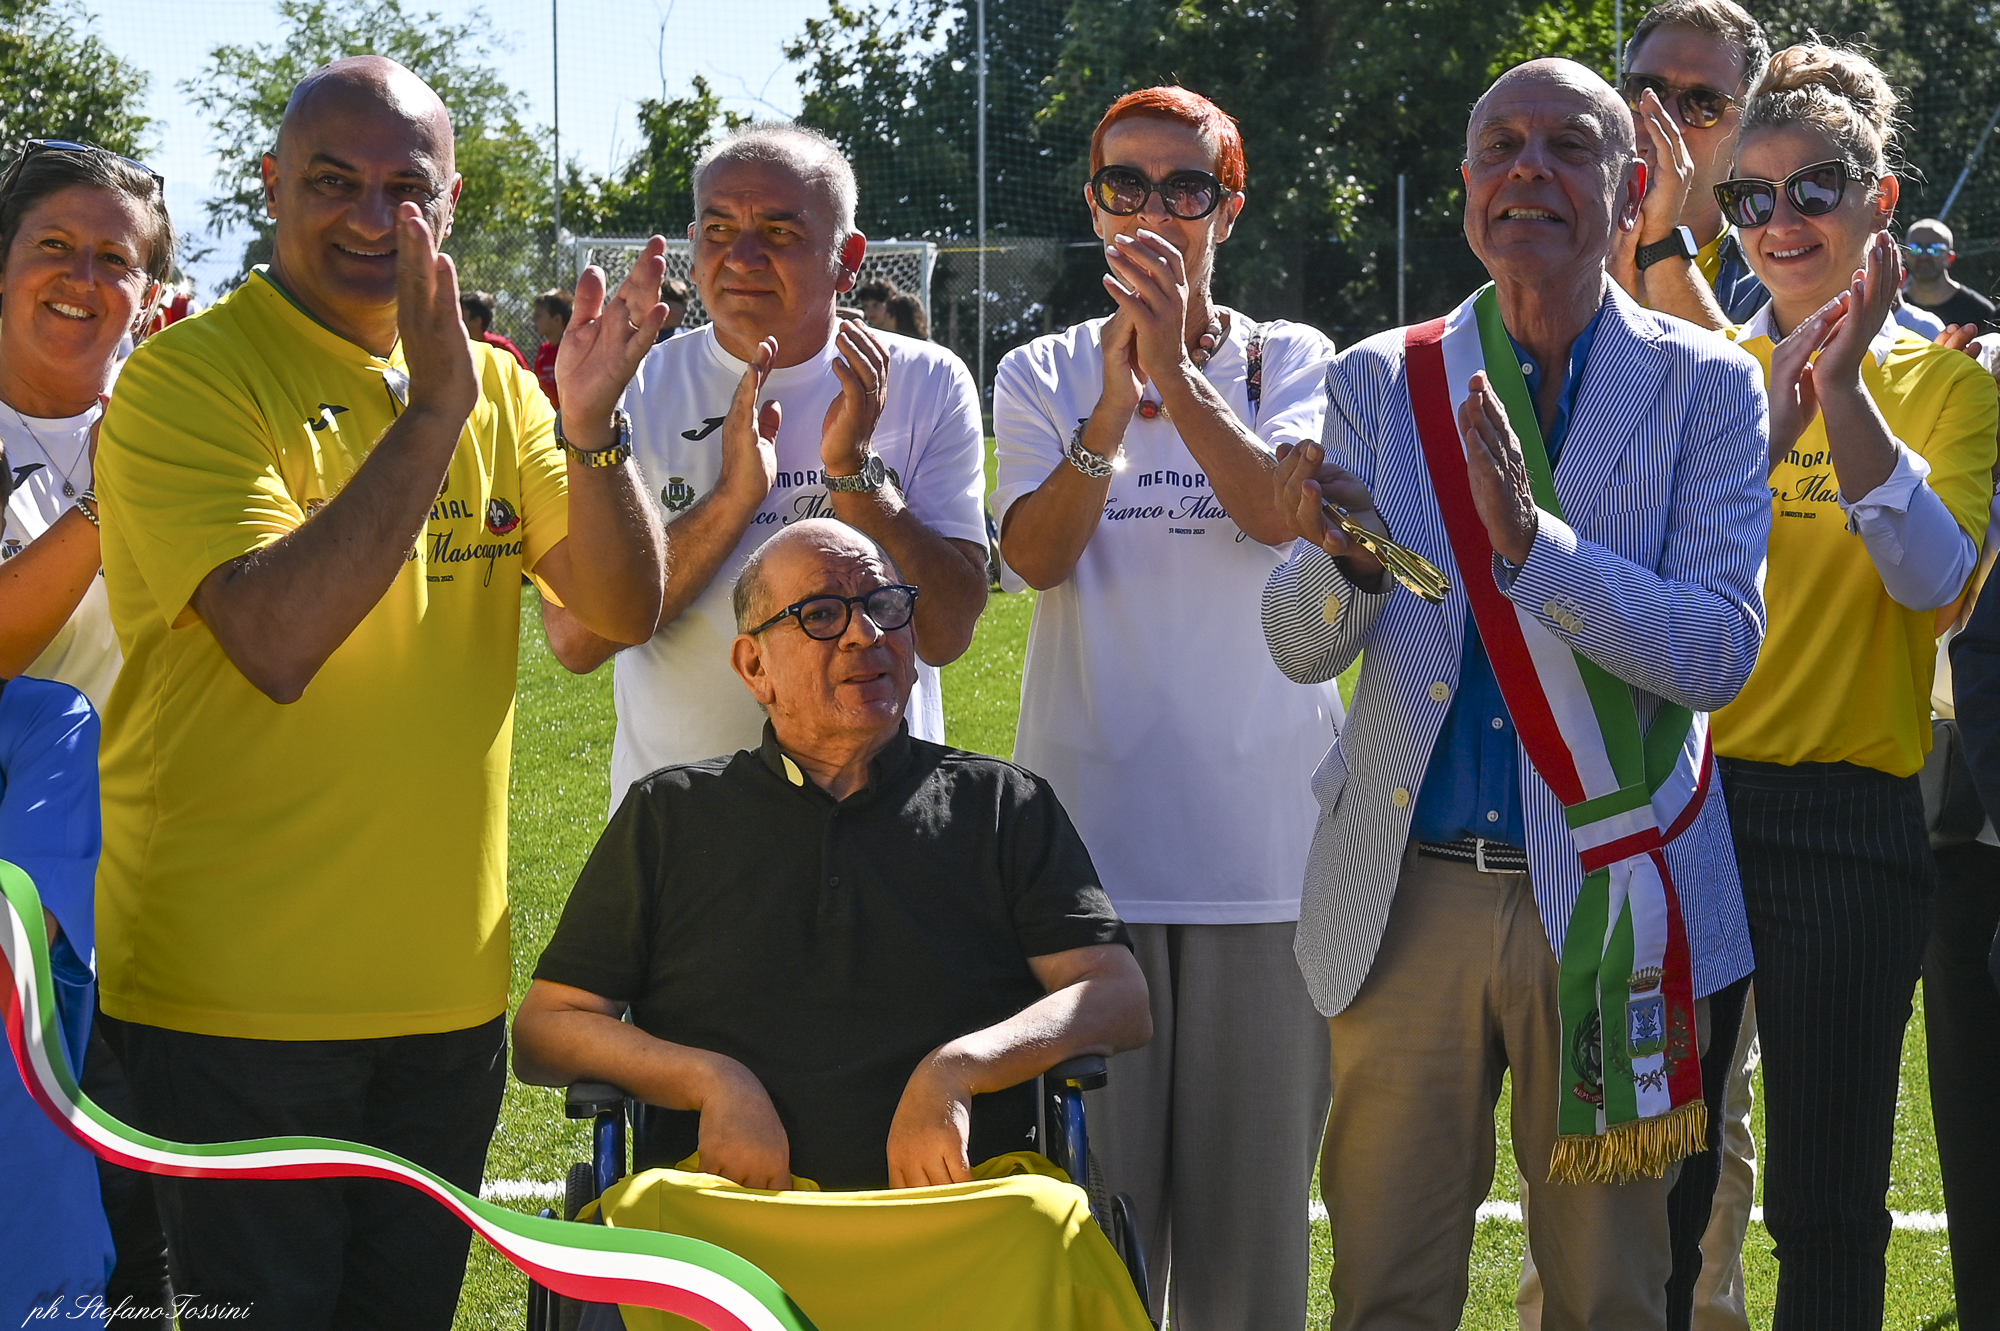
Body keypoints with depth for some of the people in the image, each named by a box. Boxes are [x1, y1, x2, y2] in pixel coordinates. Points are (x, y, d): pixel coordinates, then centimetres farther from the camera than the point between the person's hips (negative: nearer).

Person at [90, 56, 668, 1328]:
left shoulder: (492, 388, 9)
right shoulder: (187, 378, -11)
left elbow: (627, 608, 3)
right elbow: (278, 639, -25)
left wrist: (590, 425, -14)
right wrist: (436, 403, -26)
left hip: (446, 986, 6)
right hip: (238, 999, -6)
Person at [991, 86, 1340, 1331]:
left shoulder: (1290, 361, 7)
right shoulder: (1045, 374, 8)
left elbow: (1281, 512, -12)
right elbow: (1036, 553, -8)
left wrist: (1176, 373, -22)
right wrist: (1116, 394, -20)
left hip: (1261, 825, 0)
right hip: (1093, 819, 0)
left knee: (1252, 1167, 4)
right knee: (1090, 1172, 0)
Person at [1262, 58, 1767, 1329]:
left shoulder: (1708, 390, 1)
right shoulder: (1379, 383, 6)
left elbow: (1722, 648, -11)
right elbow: (1302, 646, 3)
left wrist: (1530, 540, -24)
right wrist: (1343, 558, -21)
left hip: (1604, 893, -1)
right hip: (1408, 892, 1)